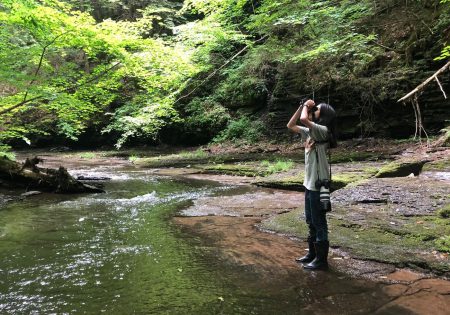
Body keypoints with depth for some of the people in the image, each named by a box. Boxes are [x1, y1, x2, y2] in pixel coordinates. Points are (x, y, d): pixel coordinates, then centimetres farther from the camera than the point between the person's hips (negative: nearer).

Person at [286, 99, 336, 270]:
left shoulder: (323, 131, -15)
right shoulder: (310, 132, 11)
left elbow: (304, 119, -31)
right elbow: (291, 125, 16)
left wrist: (306, 107, -10)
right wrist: (302, 107, 9)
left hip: (319, 185, -9)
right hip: (309, 184, 9)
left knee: (319, 223, 2)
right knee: (310, 222, 18)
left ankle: (322, 260, 14)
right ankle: (312, 254, 32)